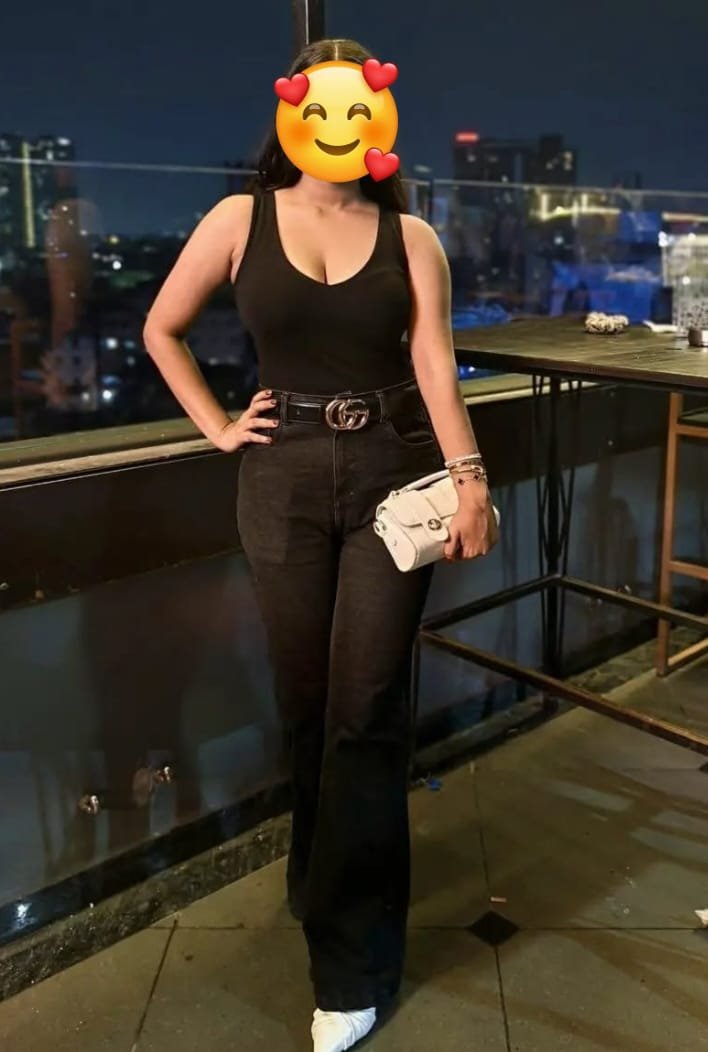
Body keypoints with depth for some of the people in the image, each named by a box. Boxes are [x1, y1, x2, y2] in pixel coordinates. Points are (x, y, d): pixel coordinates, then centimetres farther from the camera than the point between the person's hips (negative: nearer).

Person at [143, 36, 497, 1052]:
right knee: (306, 703, 10)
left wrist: (468, 476, -23)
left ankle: (352, 962, 14)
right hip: (285, 480, 1)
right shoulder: (240, 220, 3)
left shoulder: (412, 237, 2)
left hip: (394, 473, 0)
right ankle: (327, 883, 36)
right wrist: (215, 426, 4)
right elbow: (161, 330, 12)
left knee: (366, 709, -1)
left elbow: (436, 368, -8)